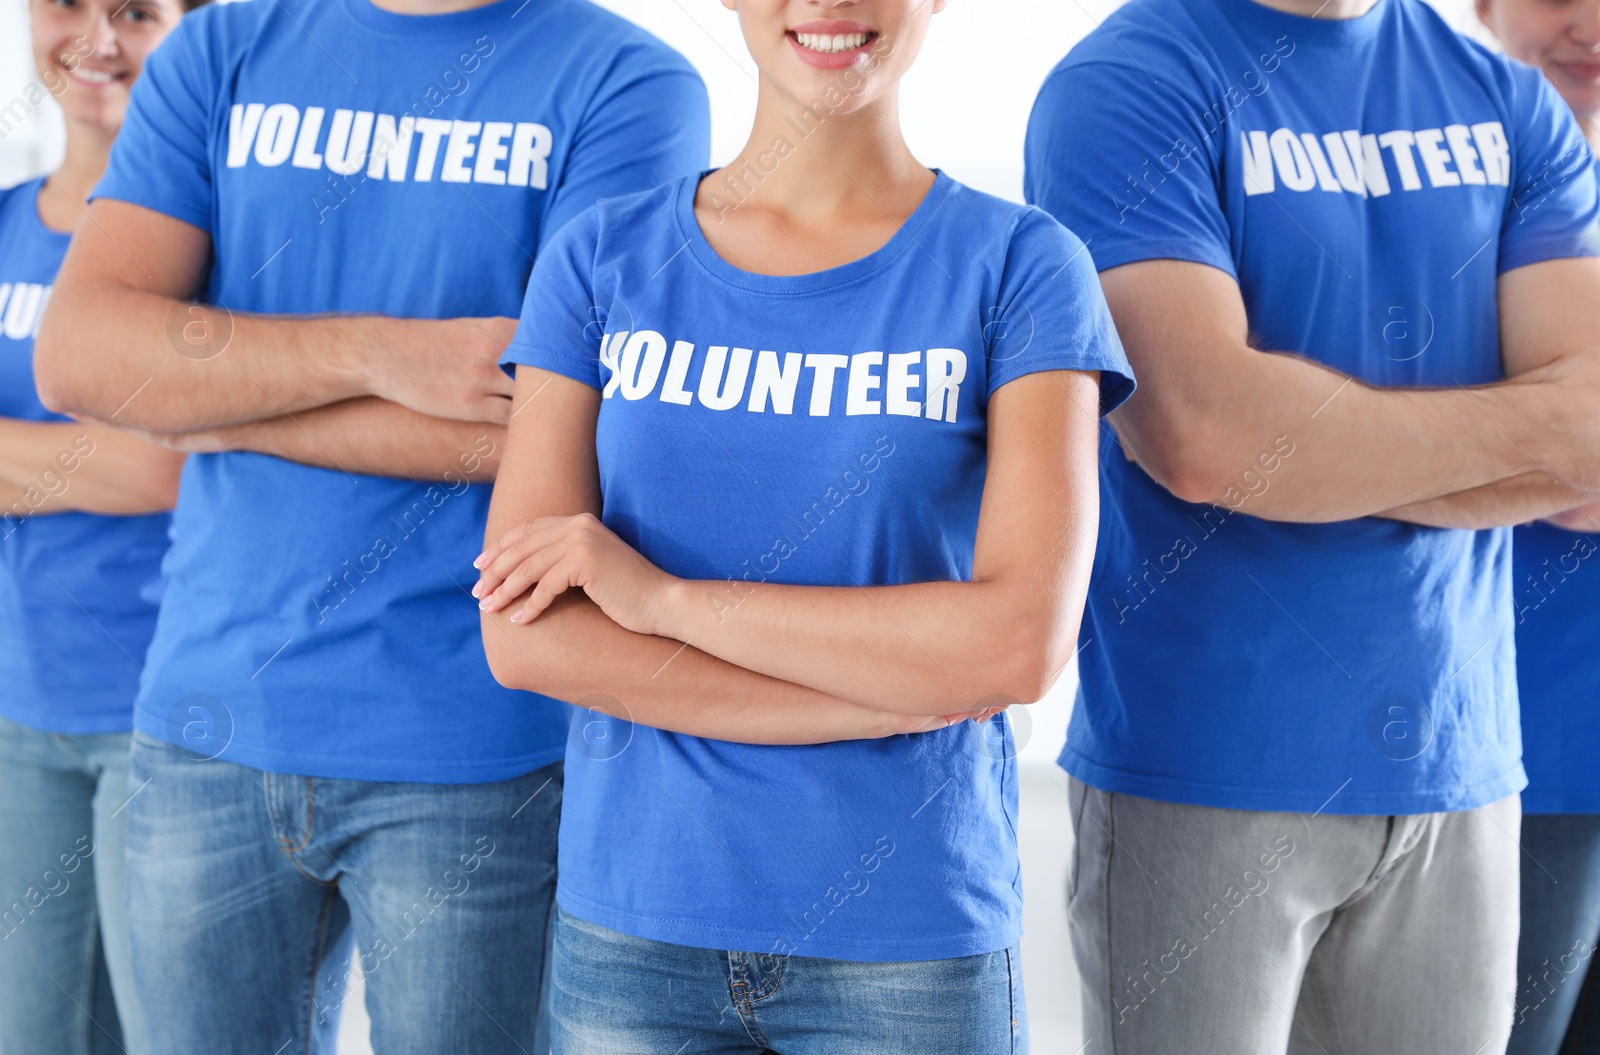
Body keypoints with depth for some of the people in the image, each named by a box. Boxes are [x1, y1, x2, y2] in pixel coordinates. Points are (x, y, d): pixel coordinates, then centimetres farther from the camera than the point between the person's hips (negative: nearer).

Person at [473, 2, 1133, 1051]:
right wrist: (899, 696, -14)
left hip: (911, 937, -1)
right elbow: (523, 634, -8)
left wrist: (665, 596, -14)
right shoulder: (602, 257, 1)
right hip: (630, 920, 2)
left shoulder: (1020, 265, -4)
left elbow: (1024, 640, -15)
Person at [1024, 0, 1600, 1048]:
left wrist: (1306, 445, -14)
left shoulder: (1516, 107, 9)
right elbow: (1198, 431, -22)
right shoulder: (1127, 86, -8)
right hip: (1201, 775, -5)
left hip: (1456, 766, 5)